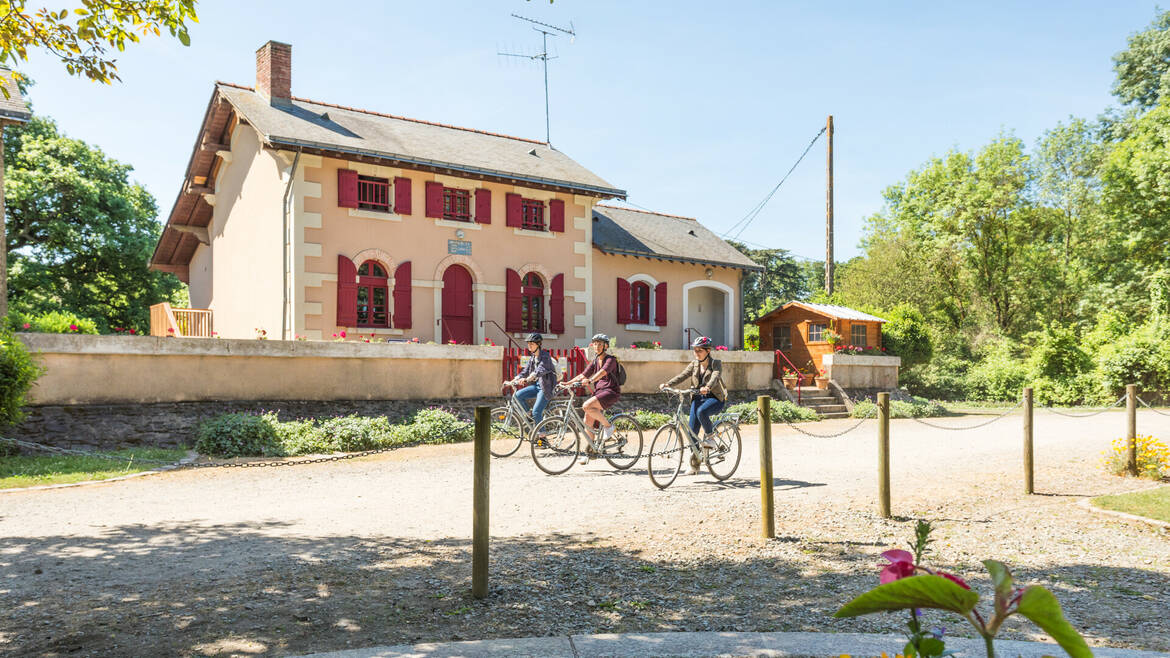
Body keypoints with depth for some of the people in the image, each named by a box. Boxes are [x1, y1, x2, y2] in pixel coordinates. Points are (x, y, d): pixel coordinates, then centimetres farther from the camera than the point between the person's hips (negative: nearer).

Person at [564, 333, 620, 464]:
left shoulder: (610, 359, -7)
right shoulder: (595, 361, 15)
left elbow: (602, 372, -25)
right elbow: (583, 375, 11)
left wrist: (590, 380, -41)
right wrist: (568, 383, -3)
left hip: (611, 392, -7)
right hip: (598, 391, 7)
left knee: (587, 406, -29)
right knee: (588, 421, -1)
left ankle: (608, 425, -10)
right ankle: (589, 451, 11)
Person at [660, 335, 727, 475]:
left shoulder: (716, 363, -6)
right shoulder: (694, 364, 8)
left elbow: (715, 377, -26)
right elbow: (682, 375, -6)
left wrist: (707, 387, -48)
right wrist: (667, 384, -23)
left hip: (715, 398, -5)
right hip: (698, 397, 5)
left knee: (701, 411, -37)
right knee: (692, 432, -4)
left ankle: (709, 437, -10)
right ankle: (694, 466, 9)